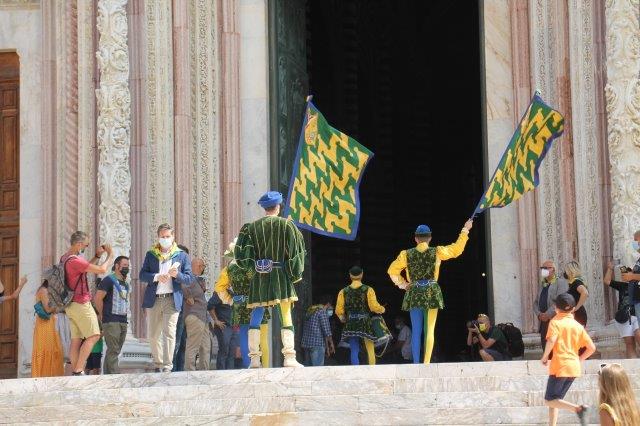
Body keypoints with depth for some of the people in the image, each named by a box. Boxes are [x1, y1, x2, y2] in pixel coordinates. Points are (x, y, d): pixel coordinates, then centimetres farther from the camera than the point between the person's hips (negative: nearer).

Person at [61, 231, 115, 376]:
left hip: (71, 305, 10)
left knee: (76, 339, 7)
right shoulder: (74, 260, -20)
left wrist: (97, 256, 18)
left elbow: (86, 267, 26)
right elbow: (102, 270, -20)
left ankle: (75, 371, 3)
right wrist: (110, 255, -4)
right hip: (80, 303, -10)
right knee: (93, 336, -7)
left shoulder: (64, 258, 12)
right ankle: (78, 370, -13)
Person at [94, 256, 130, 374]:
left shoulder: (126, 284, 18)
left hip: (123, 321, 8)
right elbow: (97, 298, -12)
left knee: (114, 351, 9)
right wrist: (102, 314, -5)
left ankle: (107, 374, 13)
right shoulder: (109, 280, -7)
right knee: (113, 350, -13)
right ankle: (114, 376, -18)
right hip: (111, 321, -8)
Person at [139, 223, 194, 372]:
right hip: (153, 299, 2)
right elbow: (142, 275, 5)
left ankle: (167, 366, -14)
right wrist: (156, 277, -13)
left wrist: (177, 275, -15)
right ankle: (158, 364, 18)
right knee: (153, 335, 5)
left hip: (172, 299, -2)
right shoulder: (150, 255, 14)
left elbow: (190, 278, 5)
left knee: (169, 333, -12)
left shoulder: (181, 256, 10)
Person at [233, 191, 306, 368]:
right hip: (281, 275, -2)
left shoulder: (252, 227, 3)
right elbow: (296, 252, -4)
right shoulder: (286, 225, -2)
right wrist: (296, 274, 5)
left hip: (259, 278, 2)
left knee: (256, 318, 6)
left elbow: (242, 254, 2)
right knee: (286, 317, 0)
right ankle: (289, 357, -7)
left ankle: (254, 359, 2)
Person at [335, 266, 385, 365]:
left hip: (350, 324, 2)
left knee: (354, 351, 4)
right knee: (370, 350, 7)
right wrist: (382, 309, 9)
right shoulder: (368, 290, -4)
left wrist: (342, 318, 19)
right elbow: (374, 307, -12)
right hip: (365, 323, -2)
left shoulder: (343, 292, 2)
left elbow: (339, 311, -1)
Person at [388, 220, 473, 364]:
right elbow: (456, 249, 11)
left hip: (414, 293, 1)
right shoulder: (437, 252, -1)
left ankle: (416, 363, 1)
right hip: (432, 292, -1)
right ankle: (427, 363, -8)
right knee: (430, 330, -1)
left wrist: (402, 284, 13)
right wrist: (465, 230, 22)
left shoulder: (406, 254, 1)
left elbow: (392, 270, 4)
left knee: (416, 331, 5)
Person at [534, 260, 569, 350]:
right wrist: (539, 314, 0)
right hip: (544, 322, 7)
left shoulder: (561, 282, -3)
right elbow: (536, 302, 19)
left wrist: (547, 314, -16)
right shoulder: (543, 284, 21)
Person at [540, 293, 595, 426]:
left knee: (549, 400, -3)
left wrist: (544, 357, -8)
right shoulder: (578, 326, 11)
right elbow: (592, 348, 7)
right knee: (554, 399, 15)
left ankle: (578, 409, -23)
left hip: (560, 366, -6)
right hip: (574, 367, 6)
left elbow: (551, 340, -22)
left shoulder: (555, 322, -3)